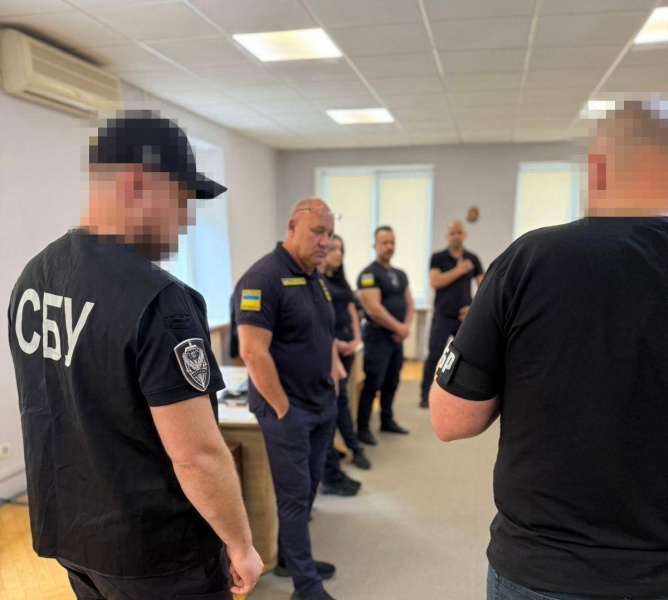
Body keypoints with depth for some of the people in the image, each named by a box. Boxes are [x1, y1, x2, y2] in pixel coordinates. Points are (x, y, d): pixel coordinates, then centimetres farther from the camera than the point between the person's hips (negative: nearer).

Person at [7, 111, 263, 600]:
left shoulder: (33, 276, 0)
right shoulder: (157, 299, -27)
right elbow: (198, 456, -25)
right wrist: (242, 546, -10)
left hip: (63, 528, 8)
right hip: (152, 550, -7)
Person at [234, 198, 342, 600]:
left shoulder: (317, 279, 10)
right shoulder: (263, 278, -19)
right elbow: (253, 352, -24)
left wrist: (334, 385, 11)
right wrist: (282, 408, -18)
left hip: (323, 407, 9)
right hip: (288, 410, -9)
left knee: (308, 488, 19)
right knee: (295, 494, 3)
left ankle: (289, 559, 36)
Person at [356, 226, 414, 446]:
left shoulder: (400, 275, 14)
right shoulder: (369, 274, -12)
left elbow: (409, 303, 14)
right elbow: (374, 309, -20)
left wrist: (406, 327, -4)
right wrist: (398, 327, -13)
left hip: (397, 337, 8)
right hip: (378, 336, -8)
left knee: (391, 382, 16)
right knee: (372, 384, -6)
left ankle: (387, 421, 30)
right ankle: (362, 428, 3)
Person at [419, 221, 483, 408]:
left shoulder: (472, 259, 7)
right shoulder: (438, 258, 0)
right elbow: (435, 282, -15)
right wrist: (459, 270, -13)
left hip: (465, 317, 3)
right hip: (443, 317, -3)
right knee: (435, 357, -2)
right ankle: (426, 395, 7)